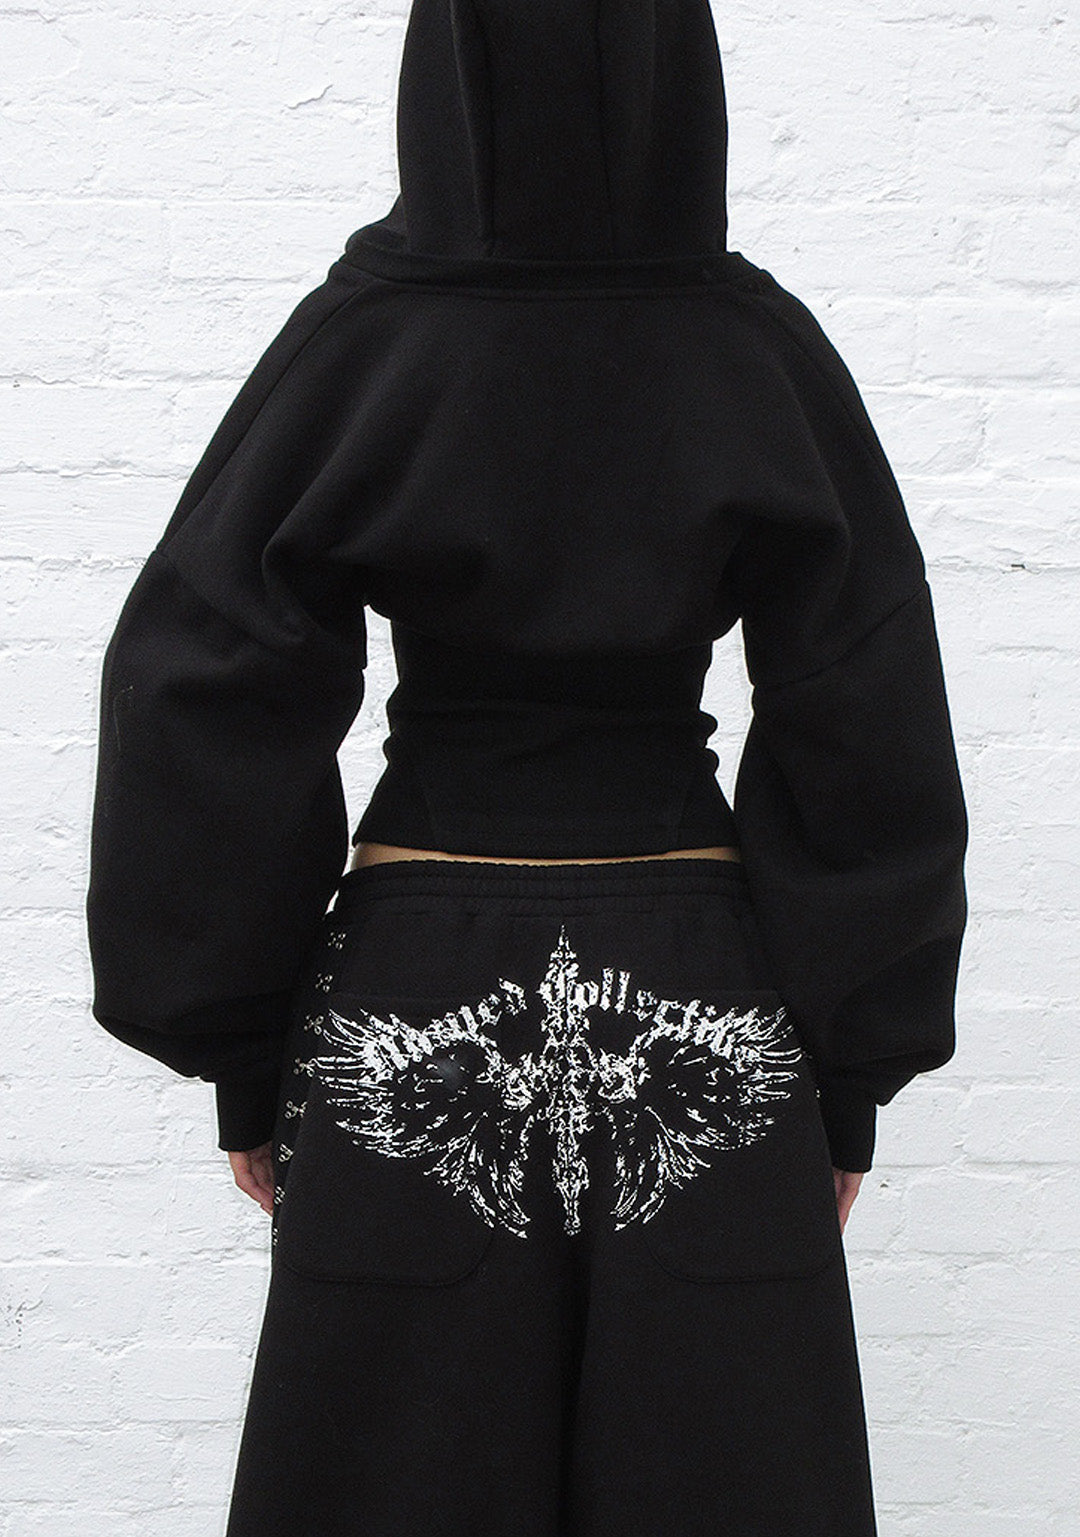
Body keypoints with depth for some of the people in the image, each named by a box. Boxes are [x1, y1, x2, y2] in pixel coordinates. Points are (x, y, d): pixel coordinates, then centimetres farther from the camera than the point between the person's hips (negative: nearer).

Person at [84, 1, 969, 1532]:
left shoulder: (363, 335, -6)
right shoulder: (761, 346, -4)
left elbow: (208, 692, -8)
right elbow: (869, 727, -4)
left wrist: (241, 1056, 2)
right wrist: (852, 1075, 4)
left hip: (416, 998, 0)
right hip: (705, 1005, 1)